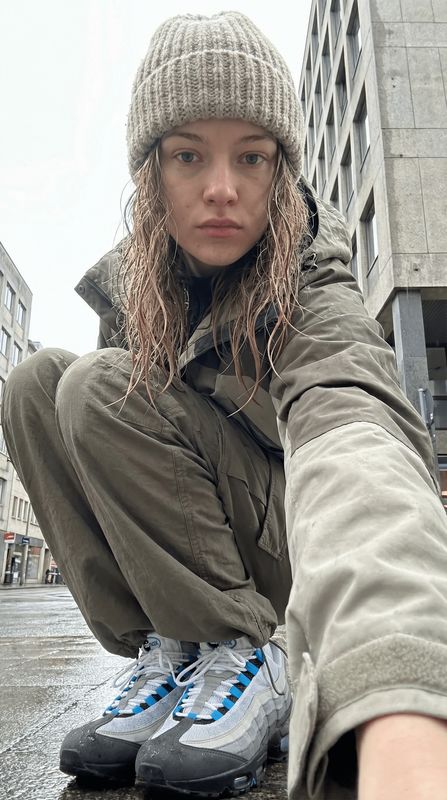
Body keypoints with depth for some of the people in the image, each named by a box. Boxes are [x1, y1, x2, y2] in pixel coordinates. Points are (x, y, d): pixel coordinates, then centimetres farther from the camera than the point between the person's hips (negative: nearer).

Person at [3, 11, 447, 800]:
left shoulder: (309, 283, -23)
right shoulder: (128, 282, -6)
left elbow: (356, 437, -46)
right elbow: (118, 451, 6)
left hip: (299, 542, -5)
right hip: (202, 551, 5)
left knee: (102, 390, -24)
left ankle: (241, 661, -15)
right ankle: (164, 651, -9)